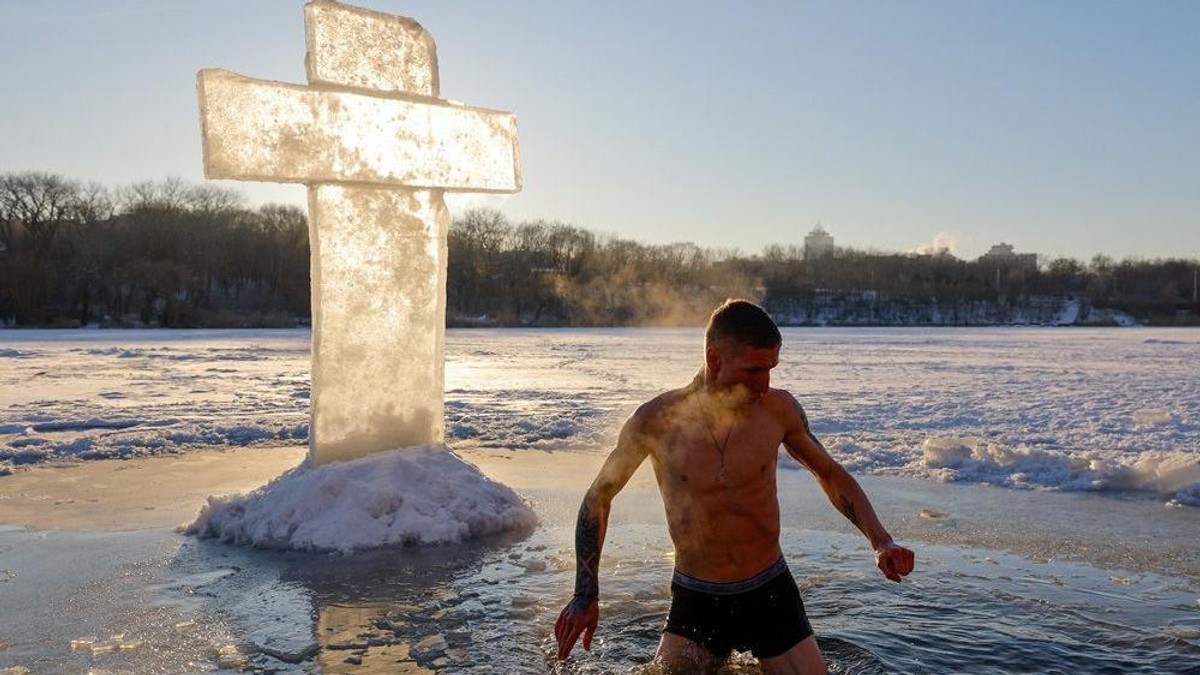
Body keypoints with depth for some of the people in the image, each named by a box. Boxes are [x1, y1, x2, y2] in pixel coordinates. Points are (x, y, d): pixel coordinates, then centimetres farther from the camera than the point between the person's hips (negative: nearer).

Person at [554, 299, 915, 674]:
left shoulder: (778, 409, -9)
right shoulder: (657, 421, -15)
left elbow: (831, 474, 9)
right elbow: (598, 498, 0)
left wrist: (881, 542, -4)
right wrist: (586, 595, -4)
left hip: (771, 594, 2)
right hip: (695, 602, -1)